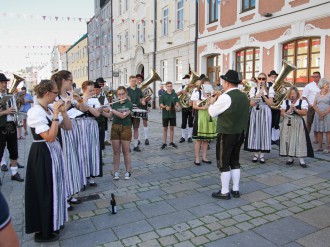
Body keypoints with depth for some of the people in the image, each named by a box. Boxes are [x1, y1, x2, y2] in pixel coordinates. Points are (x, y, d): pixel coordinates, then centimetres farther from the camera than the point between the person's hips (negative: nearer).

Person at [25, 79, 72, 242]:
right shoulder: (35, 112, -19)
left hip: (54, 151, 9)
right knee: (44, 191, 4)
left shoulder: (50, 109, 5)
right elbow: (50, 137, -25)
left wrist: (63, 112, -5)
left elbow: (68, 127, 8)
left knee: (54, 187, 19)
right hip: (42, 154, -8)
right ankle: (42, 231, 23)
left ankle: (52, 223, 38)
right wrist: (55, 115, -23)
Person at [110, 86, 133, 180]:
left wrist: (111, 109, -18)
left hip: (125, 128, -3)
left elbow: (123, 115, -18)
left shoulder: (129, 104, -5)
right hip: (115, 128, 4)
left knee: (126, 151, 3)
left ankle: (128, 172, 14)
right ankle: (116, 172, 14)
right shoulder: (115, 104, 9)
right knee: (116, 151, 6)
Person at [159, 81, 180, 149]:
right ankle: (164, 143, 12)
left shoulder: (175, 94, 5)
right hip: (165, 114, -2)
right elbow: (160, 104, -5)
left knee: (172, 128, 10)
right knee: (165, 128, 5)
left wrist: (176, 106, -18)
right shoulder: (163, 95, -1)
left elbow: (177, 103, 4)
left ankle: (171, 142, 21)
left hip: (173, 113, 2)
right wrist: (165, 107, -24)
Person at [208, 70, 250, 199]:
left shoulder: (226, 97, -18)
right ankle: (235, 190, 25)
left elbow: (212, 112, -10)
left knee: (223, 163, 4)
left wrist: (212, 102, 9)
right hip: (240, 133, 8)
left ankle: (224, 192, 13)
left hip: (226, 134, -8)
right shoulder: (244, 96, 7)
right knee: (235, 161, 17)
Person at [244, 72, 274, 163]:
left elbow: (270, 103, -4)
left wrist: (263, 96, -16)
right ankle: (256, 154, 10)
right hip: (255, 113, 1)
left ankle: (262, 154, 8)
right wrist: (258, 95, -15)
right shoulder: (253, 89, 5)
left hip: (265, 113, 0)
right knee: (255, 132, 0)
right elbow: (251, 104, -4)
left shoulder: (269, 89, 5)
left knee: (264, 132, -1)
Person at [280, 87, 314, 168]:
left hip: (298, 124, -2)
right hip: (287, 123, 2)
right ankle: (290, 157, 13)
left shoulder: (302, 102, 4)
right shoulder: (285, 102, 10)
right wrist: (286, 112, -17)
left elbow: (304, 113, -6)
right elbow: (282, 113, 3)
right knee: (288, 140, 1)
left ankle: (301, 159, -1)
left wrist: (296, 110, -19)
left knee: (300, 140, -6)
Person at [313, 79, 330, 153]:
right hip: (318, 114, 3)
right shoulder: (317, 94, 11)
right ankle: (319, 146, 11)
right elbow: (314, 105, 4)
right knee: (319, 131, 4)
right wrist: (319, 113, -11)